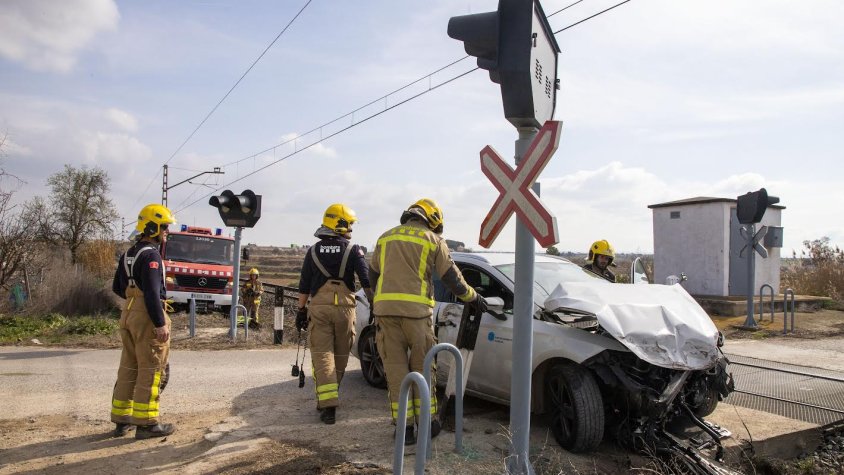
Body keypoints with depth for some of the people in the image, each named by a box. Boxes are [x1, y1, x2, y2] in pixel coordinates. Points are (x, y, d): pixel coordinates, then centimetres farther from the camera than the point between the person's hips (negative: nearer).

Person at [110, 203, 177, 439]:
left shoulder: (128, 254, 15)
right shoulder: (151, 255, -15)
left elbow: (117, 287, 22)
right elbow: (152, 292, -22)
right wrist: (160, 323, -22)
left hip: (128, 314, 10)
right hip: (147, 316, -10)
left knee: (129, 367, 15)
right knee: (151, 370, -3)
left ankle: (121, 419, 23)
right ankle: (146, 423, 1)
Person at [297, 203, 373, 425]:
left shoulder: (314, 251, 8)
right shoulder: (353, 250, 0)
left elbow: (304, 285, 9)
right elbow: (366, 280, -8)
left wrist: (301, 310, 16)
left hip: (318, 307, 1)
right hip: (344, 307, -1)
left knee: (322, 356, 0)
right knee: (340, 356, 14)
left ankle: (328, 404, -9)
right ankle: (328, 399, 27)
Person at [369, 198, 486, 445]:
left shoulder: (386, 237, 18)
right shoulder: (433, 240, 6)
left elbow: (372, 274, 24)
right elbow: (452, 277, 7)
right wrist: (473, 297, 22)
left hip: (385, 310, 3)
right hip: (416, 311, -3)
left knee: (396, 369, 7)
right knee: (422, 368, 11)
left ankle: (404, 427, 10)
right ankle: (427, 423, 20)